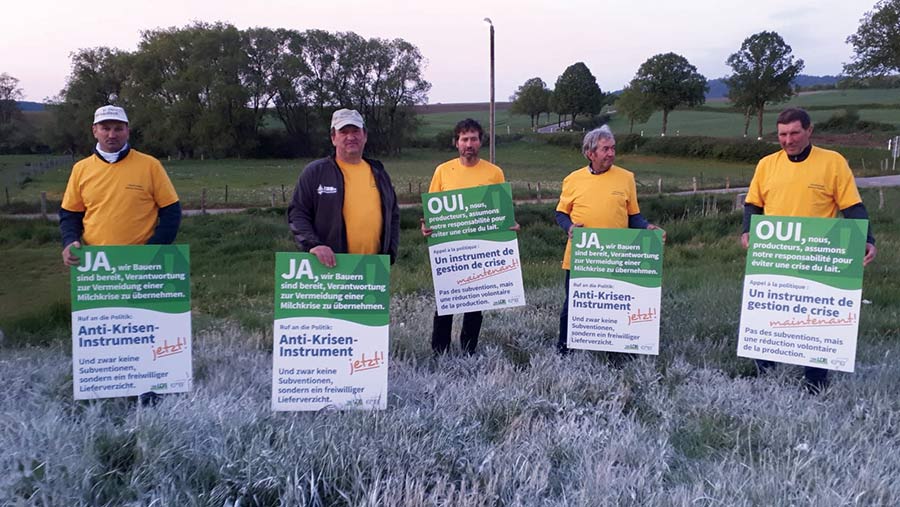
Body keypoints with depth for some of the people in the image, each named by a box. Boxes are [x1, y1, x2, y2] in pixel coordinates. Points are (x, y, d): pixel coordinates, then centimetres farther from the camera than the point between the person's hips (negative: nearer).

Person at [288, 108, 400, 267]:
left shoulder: (379, 173, 15)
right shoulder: (314, 172, 1)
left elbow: (393, 216, 21)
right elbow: (297, 214, -1)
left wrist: (390, 253, 8)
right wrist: (312, 244, -18)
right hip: (329, 266, -4)